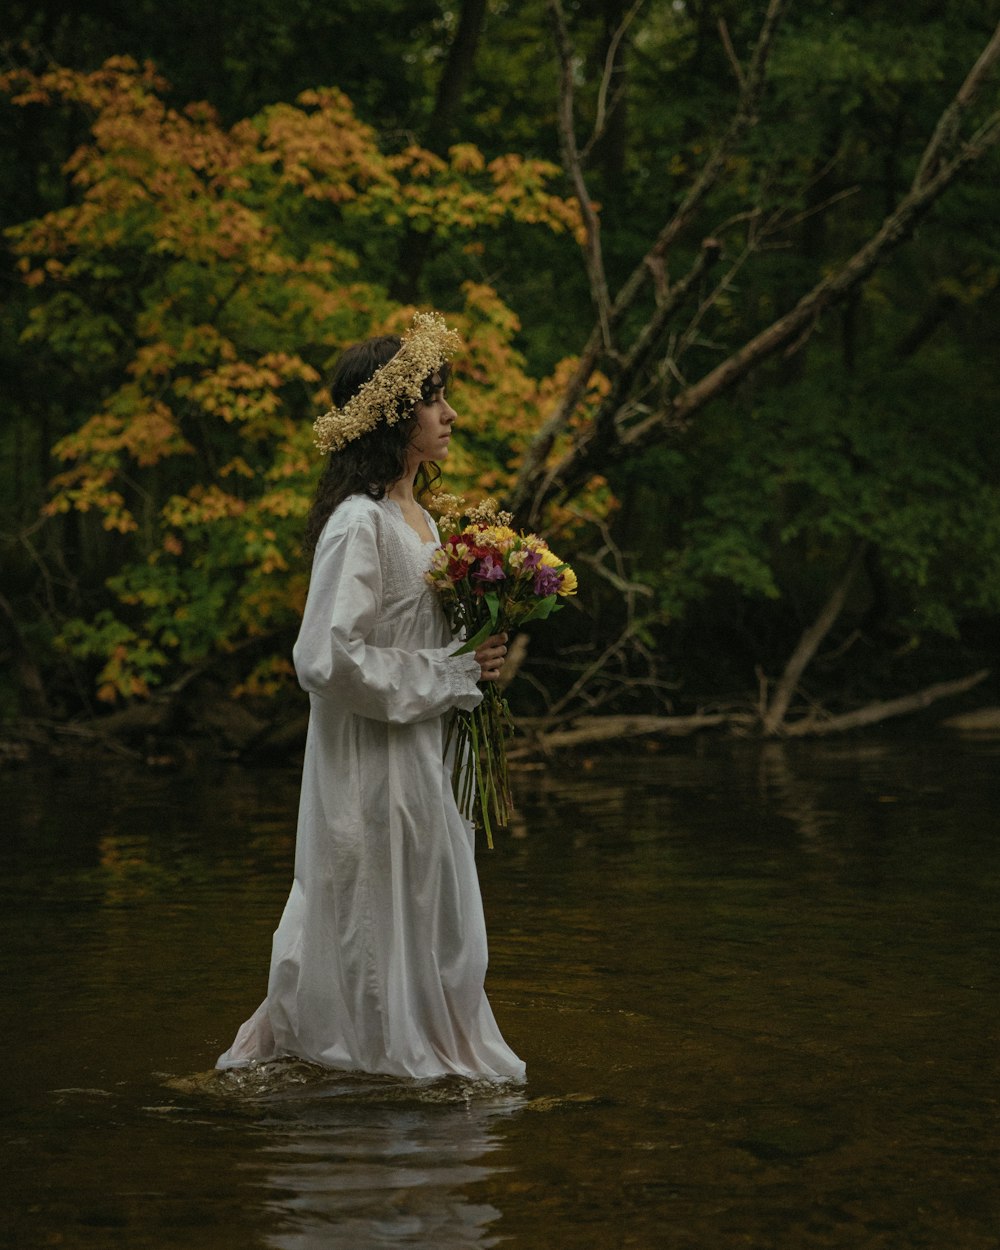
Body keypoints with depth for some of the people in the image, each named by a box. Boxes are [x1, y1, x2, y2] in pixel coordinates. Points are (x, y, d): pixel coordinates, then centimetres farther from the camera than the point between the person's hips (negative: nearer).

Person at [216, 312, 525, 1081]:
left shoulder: (417, 517, 11)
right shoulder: (359, 524, -19)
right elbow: (327, 660, -25)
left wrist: (476, 661, 4)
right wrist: (452, 674, -17)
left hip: (424, 752, 10)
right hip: (374, 764, -10)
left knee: (434, 925, 15)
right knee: (385, 921, 2)